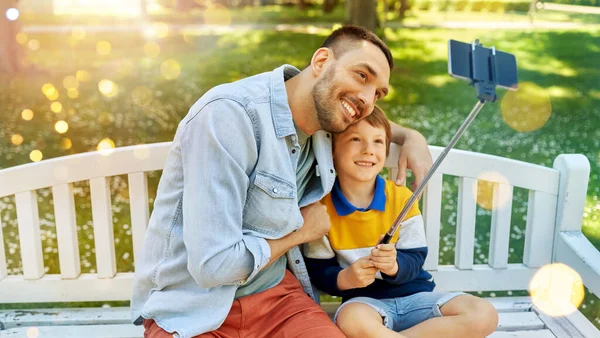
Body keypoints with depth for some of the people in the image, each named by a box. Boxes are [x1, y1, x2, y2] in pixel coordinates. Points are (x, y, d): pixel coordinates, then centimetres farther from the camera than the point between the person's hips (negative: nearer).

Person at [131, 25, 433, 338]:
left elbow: (362, 124, 26)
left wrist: (410, 136, 5)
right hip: (191, 311, -5)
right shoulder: (229, 114, -24)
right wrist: (300, 231, -11)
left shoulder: (323, 116, -1)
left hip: (274, 293, 5)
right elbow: (213, 265, -27)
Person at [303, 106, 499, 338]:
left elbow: (415, 260, -3)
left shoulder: (401, 197, -2)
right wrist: (345, 279, -23)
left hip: (414, 294, 4)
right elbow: (318, 270, -2)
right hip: (365, 300, -4)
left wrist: (394, 265, -26)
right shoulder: (322, 206, -6)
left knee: (484, 315, -18)